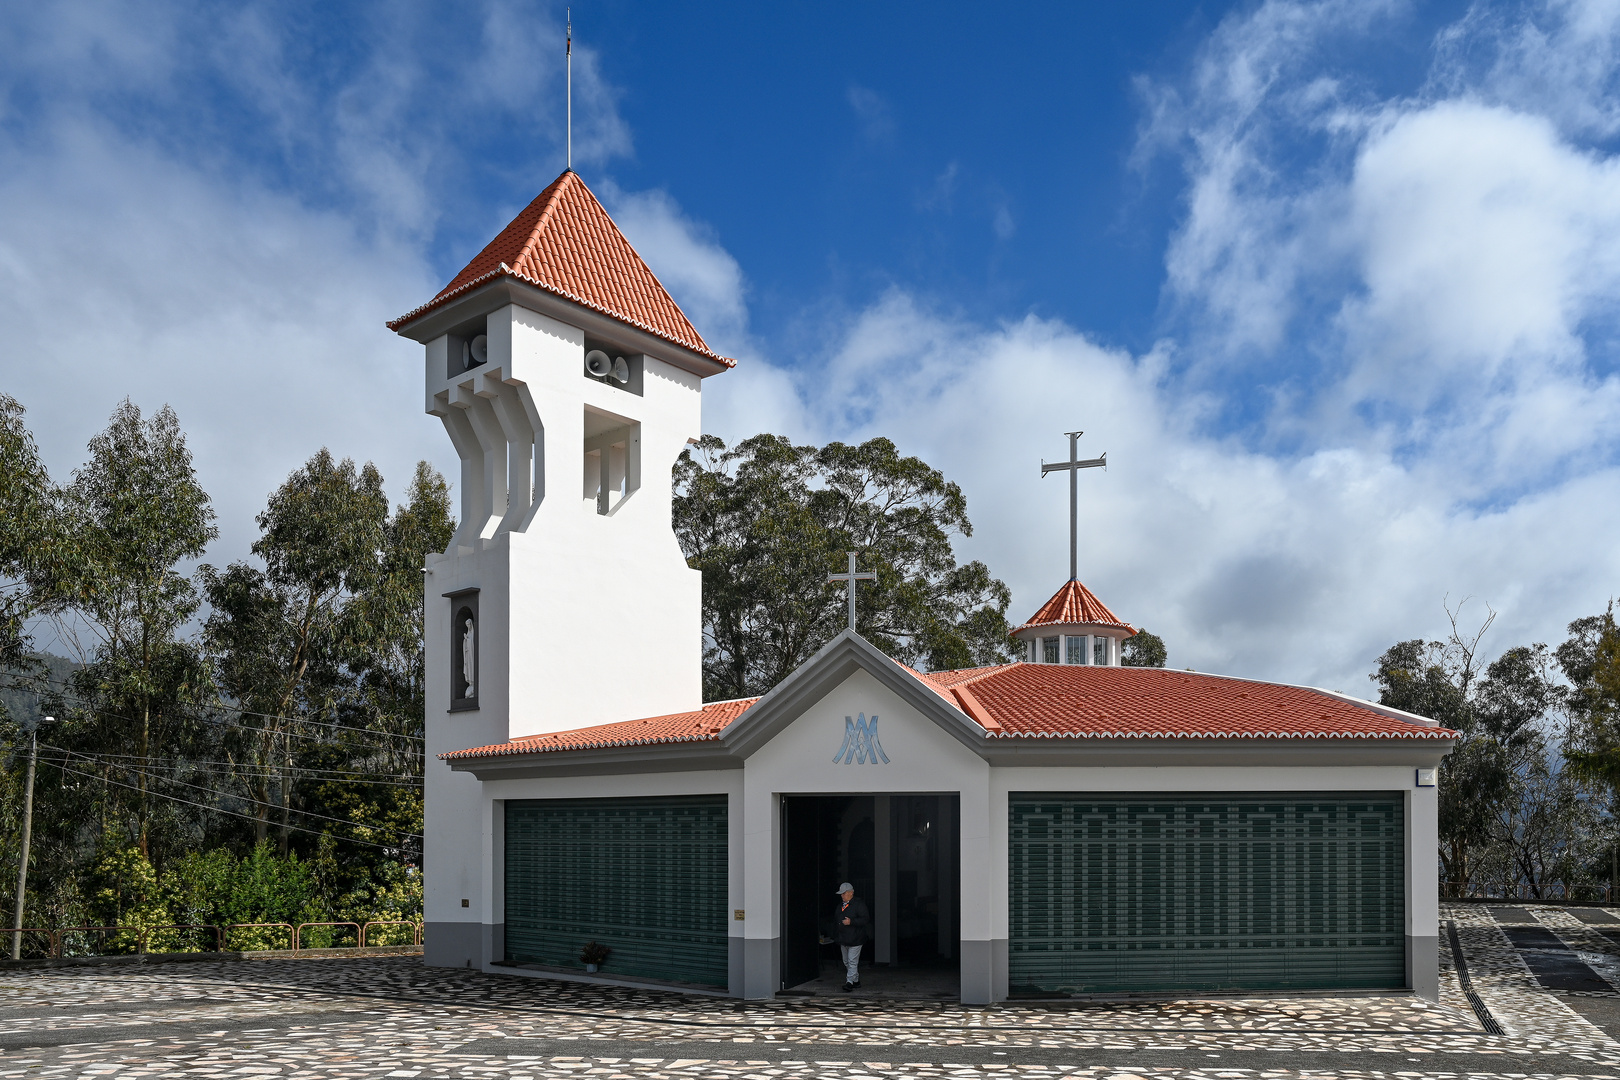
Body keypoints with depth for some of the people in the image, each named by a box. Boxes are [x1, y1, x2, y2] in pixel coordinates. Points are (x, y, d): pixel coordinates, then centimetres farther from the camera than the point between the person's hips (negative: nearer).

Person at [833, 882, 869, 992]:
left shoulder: (859, 904, -8)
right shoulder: (840, 905, 15)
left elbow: (865, 919, -15)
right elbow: (836, 921, 25)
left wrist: (851, 922, -22)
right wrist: (835, 934, 17)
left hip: (855, 940, -8)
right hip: (843, 939, 8)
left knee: (852, 962, -10)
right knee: (846, 962, 13)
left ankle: (849, 982, -12)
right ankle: (856, 980, 24)